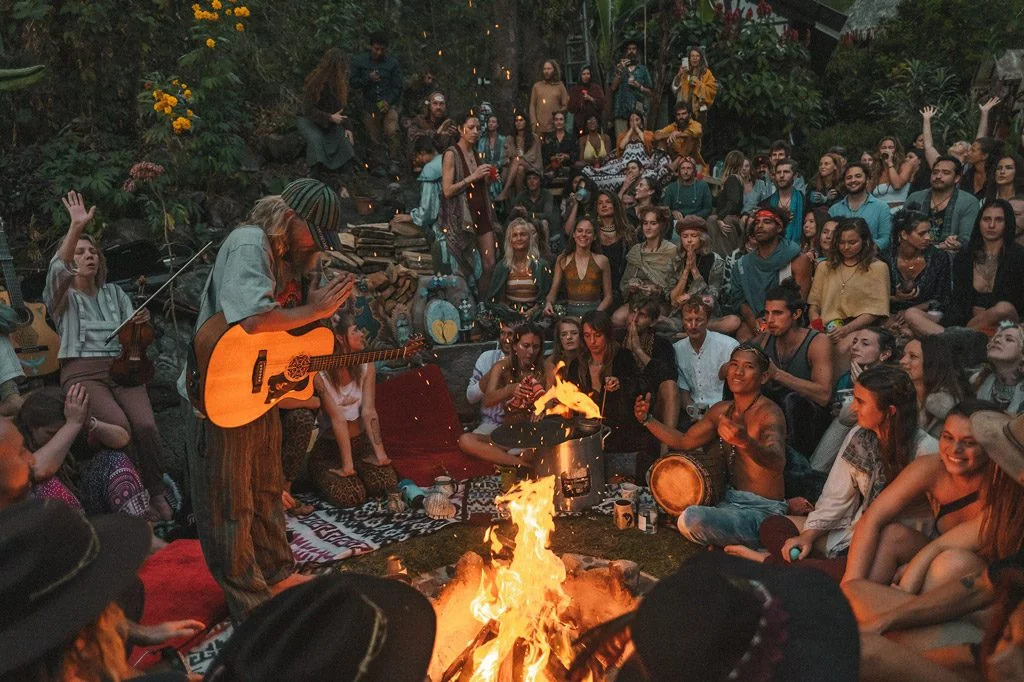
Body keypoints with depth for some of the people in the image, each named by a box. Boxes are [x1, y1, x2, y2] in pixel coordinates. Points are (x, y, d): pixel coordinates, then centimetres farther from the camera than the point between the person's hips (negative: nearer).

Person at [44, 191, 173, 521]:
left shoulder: (114, 293, 20)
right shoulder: (61, 297, 10)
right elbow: (56, 269, -13)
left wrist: (141, 323, -7)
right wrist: (76, 227, -27)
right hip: (82, 372, -2)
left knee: (145, 424, -26)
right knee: (120, 426, -30)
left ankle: (158, 493, -10)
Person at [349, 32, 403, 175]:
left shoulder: (392, 63, 2)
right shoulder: (359, 61, 4)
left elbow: (397, 87, 3)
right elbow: (354, 83, 2)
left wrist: (388, 102, -12)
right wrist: (368, 79, -16)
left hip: (389, 104, -1)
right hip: (370, 105, 2)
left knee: (391, 132, -22)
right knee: (374, 138, 3)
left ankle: (393, 163, -15)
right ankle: (379, 165, 15)